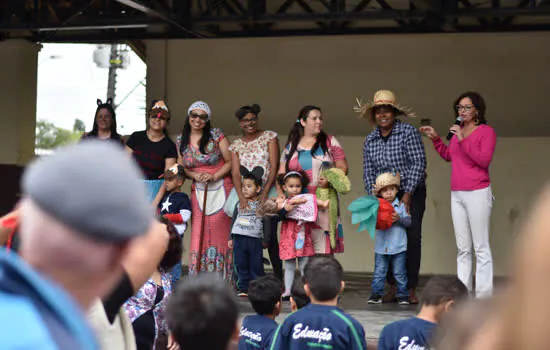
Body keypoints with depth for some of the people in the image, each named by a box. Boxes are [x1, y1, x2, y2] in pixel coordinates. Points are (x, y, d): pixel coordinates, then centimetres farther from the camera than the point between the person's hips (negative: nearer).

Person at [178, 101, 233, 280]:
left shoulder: (216, 135, -4)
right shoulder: (182, 140, 7)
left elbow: (230, 161, -3)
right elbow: (181, 168, 13)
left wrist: (214, 176, -15)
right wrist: (195, 175, -6)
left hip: (220, 190, -3)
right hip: (198, 192, 3)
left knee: (220, 235, -1)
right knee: (199, 237, -1)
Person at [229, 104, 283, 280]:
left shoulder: (270, 136, 5)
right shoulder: (236, 145, 13)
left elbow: (274, 166, -2)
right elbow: (235, 173, 3)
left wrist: (264, 193, -12)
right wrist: (242, 198, -13)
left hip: (268, 191, -2)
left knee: (269, 237, -11)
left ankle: (278, 279, -2)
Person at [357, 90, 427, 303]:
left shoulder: (408, 132, -8)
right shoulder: (370, 140, 7)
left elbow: (418, 163, -12)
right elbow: (368, 172, 9)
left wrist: (407, 195, -16)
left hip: (411, 193, -4)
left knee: (412, 238, -7)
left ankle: (411, 288, -1)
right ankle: (394, 287, 6)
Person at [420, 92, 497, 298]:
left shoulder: (486, 132, -5)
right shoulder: (458, 131, 13)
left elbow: (485, 160, -17)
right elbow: (448, 156, 26)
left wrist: (463, 140, -19)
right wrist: (435, 139, 15)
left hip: (477, 194, -7)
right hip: (457, 194, 7)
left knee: (481, 248, -6)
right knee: (463, 249, 9)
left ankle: (483, 295, -4)